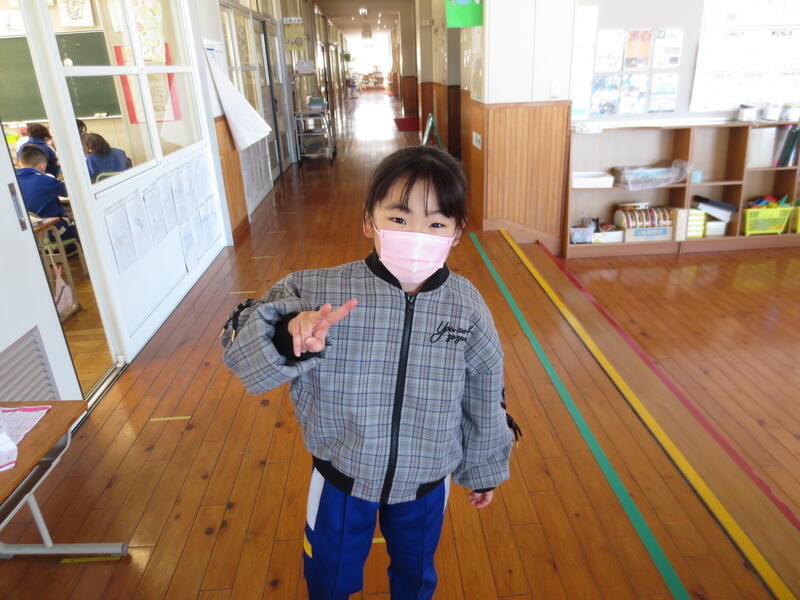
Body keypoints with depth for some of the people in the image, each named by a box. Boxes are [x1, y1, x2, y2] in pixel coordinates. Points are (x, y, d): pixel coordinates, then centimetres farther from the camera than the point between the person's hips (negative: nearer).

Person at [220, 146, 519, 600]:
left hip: (426, 481, 1)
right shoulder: (319, 293, -24)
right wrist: (289, 335, -43)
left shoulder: (467, 306, -18)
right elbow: (243, 346, -21)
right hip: (341, 478, 0)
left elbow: (485, 400, -5)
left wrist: (485, 470, 9)